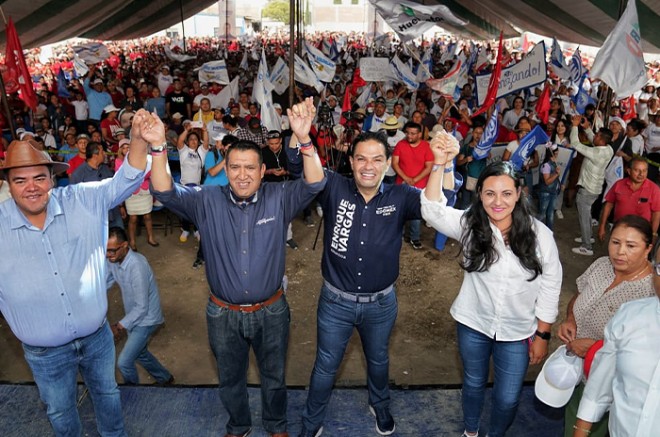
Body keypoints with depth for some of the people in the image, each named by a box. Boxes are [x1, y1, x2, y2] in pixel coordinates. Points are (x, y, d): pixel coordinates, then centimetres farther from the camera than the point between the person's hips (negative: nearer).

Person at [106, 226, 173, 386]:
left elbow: (142, 307, -29)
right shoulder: (113, 261, -10)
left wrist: (120, 326, -24)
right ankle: (165, 379, 47)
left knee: (124, 362, -4)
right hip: (134, 316, 8)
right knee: (139, 353, 25)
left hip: (146, 319, -8)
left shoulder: (137, 266, -34)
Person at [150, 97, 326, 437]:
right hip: (224, 314, 1)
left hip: (271, 311, 0)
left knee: (274, 376, 22)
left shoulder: (279, 199, -11)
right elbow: (165, 192, -19)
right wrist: (157, 147, -36)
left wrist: (304, 138, -42)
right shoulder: (207, 201, -9)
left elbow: (314, 183, -25)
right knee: (230, 379, 23)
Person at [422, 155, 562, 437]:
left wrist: (542, 335, -3)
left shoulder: (539, 234, -14)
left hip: (518, 331, -1)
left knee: (507, 398, 12)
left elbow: (550, 287, -6)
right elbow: (432, 211, -29)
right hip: (473, 324, 1)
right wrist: (439, 164, -39)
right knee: (473, 383, 22)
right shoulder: (469, 224, -12)